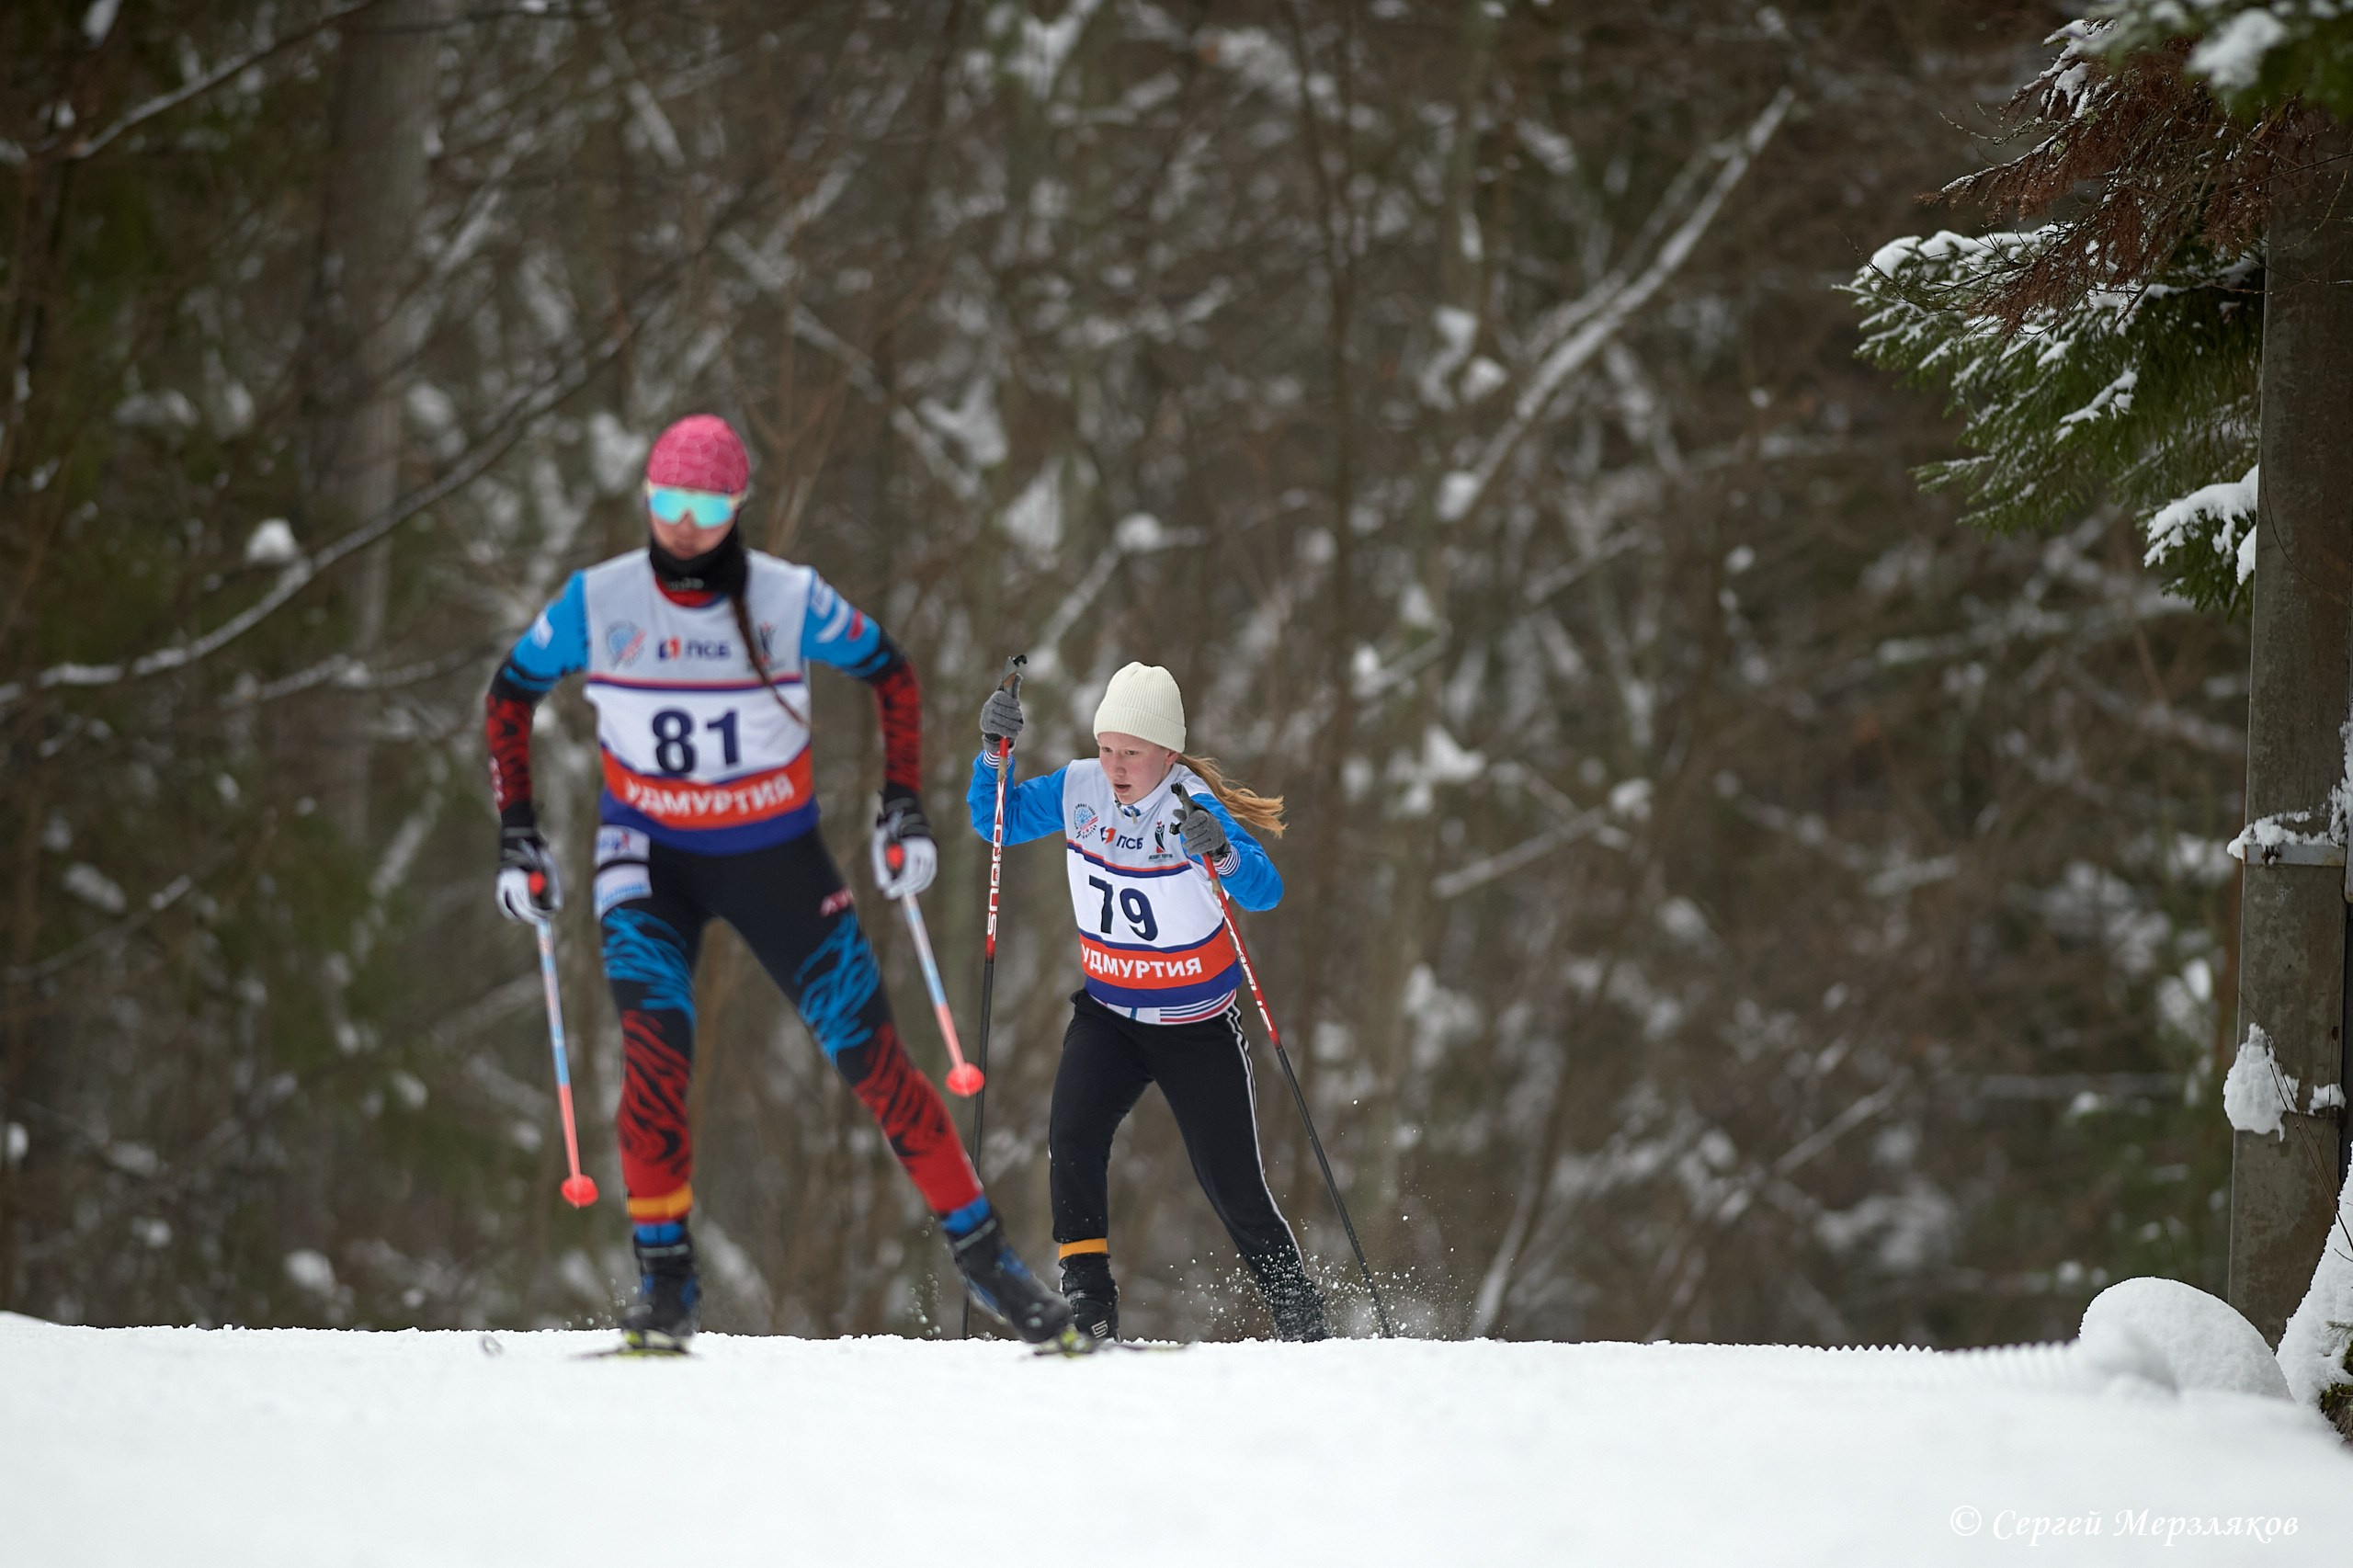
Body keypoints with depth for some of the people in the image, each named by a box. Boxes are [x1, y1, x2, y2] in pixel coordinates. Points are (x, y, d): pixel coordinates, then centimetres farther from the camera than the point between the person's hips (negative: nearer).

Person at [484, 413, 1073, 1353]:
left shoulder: (790, 601, -13)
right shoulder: (598, 602, -11)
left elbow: (891, 674, 2)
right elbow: (510, 695, 4)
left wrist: (904, 809, -4)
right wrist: (516, 834, -1)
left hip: (776, 856, 0)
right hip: (650, 855, 0)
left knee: (869, 1049, -4)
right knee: (656, 1048, -21)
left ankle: (981, 1254, 7)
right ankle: (663, 1281, -13)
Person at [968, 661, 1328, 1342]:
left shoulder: (1195, 806, -22)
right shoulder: (1078, 789, -8)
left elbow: (1265, 893, -32)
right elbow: (995, 821, 4)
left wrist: (1221, 853, -53)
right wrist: (993, 755, -15)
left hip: (1199, 1027, -3)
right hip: (1108, 1016, 3)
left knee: (1235, 1191, 0)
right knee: (1072, 1136, -22)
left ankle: (1298, 1315, 22)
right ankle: (1087, 1301, -16)